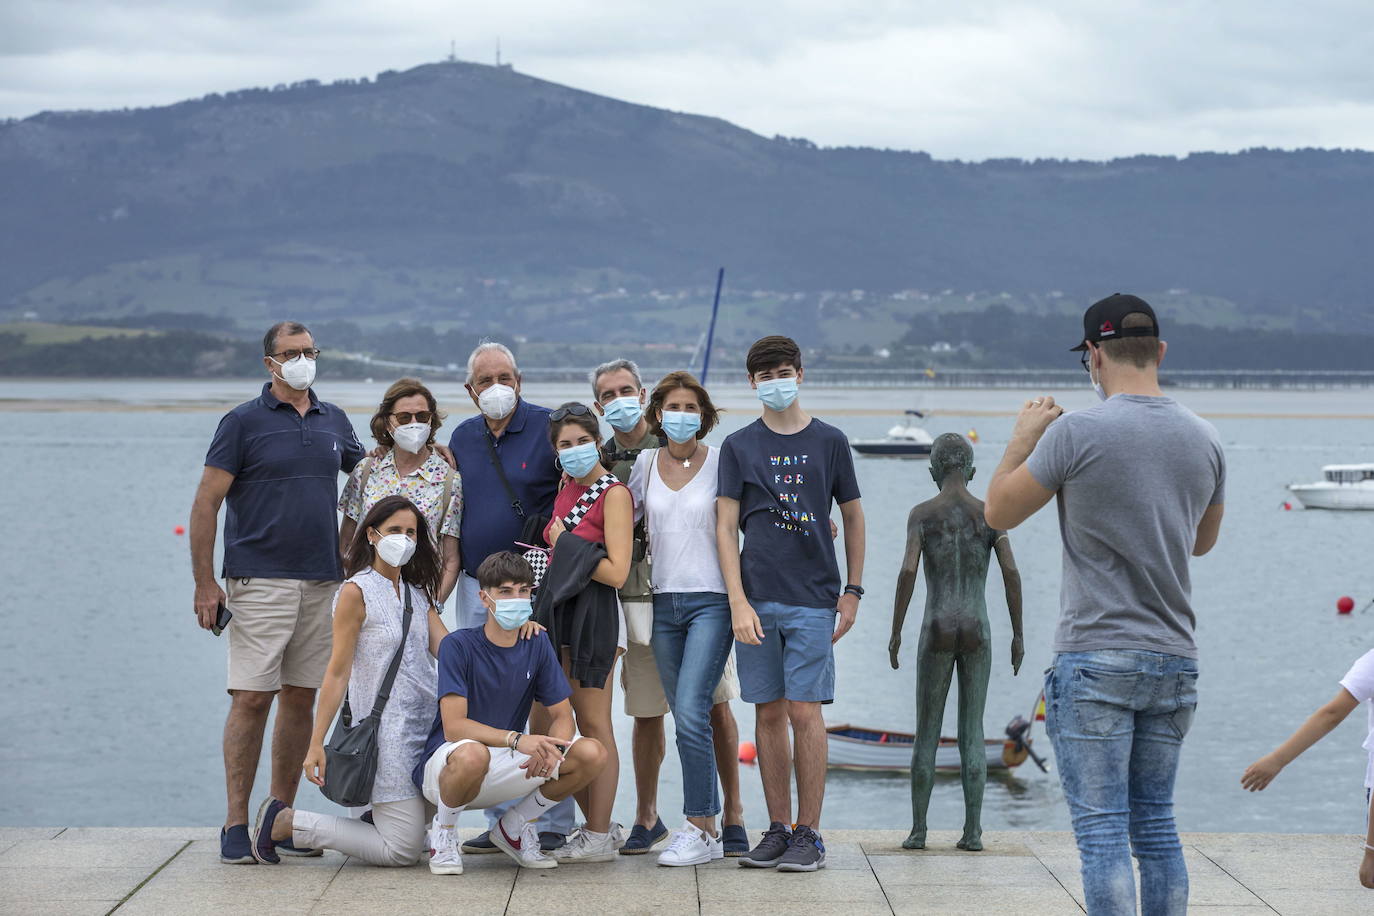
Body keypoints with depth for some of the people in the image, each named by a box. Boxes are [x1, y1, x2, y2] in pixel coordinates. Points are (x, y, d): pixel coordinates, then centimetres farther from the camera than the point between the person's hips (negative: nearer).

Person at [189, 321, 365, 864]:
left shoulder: (333, 421, 13)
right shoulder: (243, 422, -2)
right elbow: (205, 503, -4)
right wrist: (205, 584, -9)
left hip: (322, 581, 5)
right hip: (259, 580, -5)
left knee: (301, 698, 7)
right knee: (252, 698, -8)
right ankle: (236, 824, -3)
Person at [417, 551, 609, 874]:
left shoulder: (537, 645, 1)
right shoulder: (458, 645, -15)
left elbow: (562, 716, 1)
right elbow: (454, 727, -24)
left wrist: (549, 748, -23)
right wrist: (517, 739, -39)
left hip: (506, 767, 5)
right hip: (443, 765, -5)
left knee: (592, 754, -15)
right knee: (471, 754, -42)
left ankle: (514, 827, 8)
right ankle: (443, 832, -8)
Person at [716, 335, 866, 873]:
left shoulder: (829, 442, 6)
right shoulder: (739, 446, 6)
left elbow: (853, 516, 13)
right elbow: (726, 527, 3)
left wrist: (852, 591, 7)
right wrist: (739, 603, -6)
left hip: (812, 599, -1)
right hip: (756, 599, 1)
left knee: (804, 711, -5)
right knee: (768, 712, 5)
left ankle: (809, 835, 1)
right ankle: (778, 830, 13)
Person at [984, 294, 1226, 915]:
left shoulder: (1077, 433, -12)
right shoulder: (1203, 439, 6)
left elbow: (998, 513, -1)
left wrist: (1022, 441, 13)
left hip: (1095, 659, -5)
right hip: (1175, 660, 6)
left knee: (1101, 829, -5)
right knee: (1156, 824, 13)